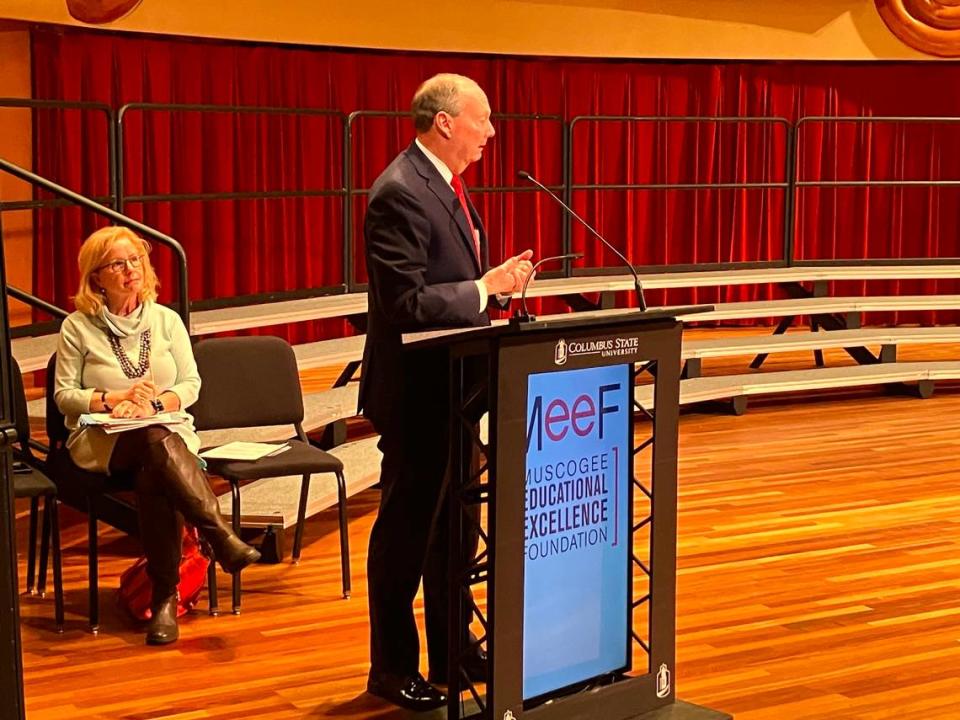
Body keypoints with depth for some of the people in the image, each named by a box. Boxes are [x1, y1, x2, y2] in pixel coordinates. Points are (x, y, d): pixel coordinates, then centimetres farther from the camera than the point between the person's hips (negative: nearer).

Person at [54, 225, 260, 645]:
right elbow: (64, 396, 2)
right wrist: (117, 398, -14)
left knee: (155, 477, -35)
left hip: (169, 432, 2)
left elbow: (191, 385, 7)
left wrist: (155, 403, -13)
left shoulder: (166, 320, 10)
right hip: (101, 440, -2)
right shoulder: (78, 327, 4)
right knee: (157, 442, -38)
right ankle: (223, 539, -45)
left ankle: (165, 597, -31)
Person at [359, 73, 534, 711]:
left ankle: (451, 652, 31)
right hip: (417, 392, -10)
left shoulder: (446, 185, 11)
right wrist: (484, 288, -21)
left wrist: (498, 281, 2)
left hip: (451, 389, 10)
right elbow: (406, 303, -25)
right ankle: (393, 668, 16)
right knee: (407, 529, 3)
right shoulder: (401, 193, -19)